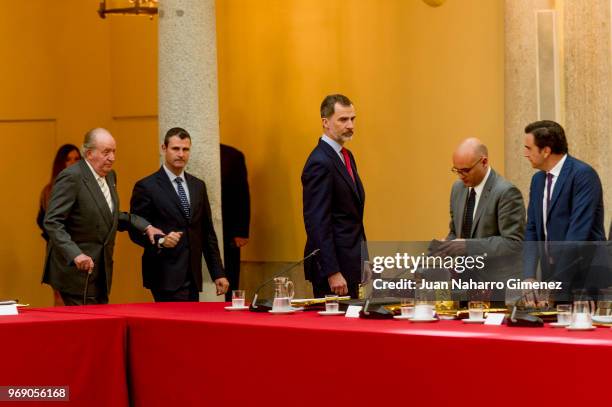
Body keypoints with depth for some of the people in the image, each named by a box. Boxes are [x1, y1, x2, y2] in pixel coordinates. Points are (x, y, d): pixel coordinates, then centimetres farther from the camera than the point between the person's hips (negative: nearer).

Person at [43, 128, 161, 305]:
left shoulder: (110, 176, 11)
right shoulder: (71, 177, -15)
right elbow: (52, 222, -20)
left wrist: (145, 227, 10)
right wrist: (75, 254, -32)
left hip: (102, 271, 8)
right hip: (77, 271, -8)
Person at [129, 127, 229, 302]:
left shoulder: (198, 186, 15)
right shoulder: (146, 187, -2)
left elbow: (208, 233, 17)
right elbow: (136, 231, -4)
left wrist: (218, 274, 12)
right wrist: (160, 241, -22)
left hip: (192, 279, 6)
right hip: (166, 278, -6)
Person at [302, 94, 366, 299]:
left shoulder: (346, 156, 15)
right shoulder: (320, 163, -16)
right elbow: (317, 223, -19)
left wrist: (362, 260, 17)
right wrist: (332, 272, -22)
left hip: (350, 262, 9)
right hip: (333, 264, -9)